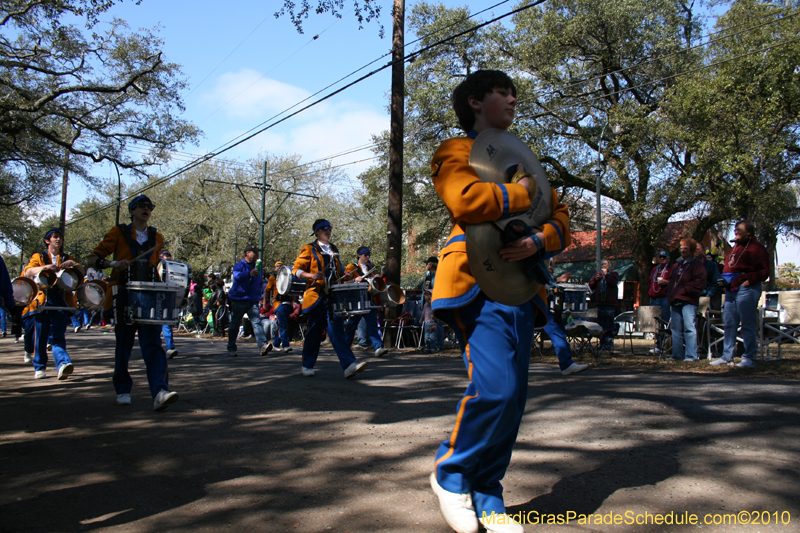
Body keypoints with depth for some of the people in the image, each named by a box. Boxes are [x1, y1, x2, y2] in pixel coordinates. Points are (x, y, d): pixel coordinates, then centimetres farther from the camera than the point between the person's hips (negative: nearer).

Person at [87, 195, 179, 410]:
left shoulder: (157, 237, 15)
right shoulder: (118, 233, 6)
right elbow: (93, 259, 1)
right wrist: (113, 263, -18)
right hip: (123, 297, -1)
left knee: (153, 344, -12)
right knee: (123, 346, 7)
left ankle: (159, 392, -22)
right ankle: (122, 391, 24)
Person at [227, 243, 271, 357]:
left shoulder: (257, 267, 16)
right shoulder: (239, 265, -3)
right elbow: (237, 276, -27)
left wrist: (261, 289, 14)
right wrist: (249, 273, -43)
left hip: (253, 301, 3)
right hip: (238, 300, -3)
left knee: (257, 322, -13)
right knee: (234, 325, 6)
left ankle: (263, 346, -25)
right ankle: (231, 349, 18)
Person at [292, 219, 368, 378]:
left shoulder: (334, 250, 19)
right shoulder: (309, 250, 2)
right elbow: (296, 269, -4)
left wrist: (345, 275, 8)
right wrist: (311, 275, -22)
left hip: (334, 296, 4)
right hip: (318, 296, -4)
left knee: (337, 330, -5)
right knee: (314, 332, 4)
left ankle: (349, 365, -16)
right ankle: (307, 366, 19)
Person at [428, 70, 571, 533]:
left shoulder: (523, 159, 27)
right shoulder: (455, 151, 6)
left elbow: (561, 220, 18)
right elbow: (466, 200, -17)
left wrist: (539, 241, -4)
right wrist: (521, 194, -3)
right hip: (477, 283, -7)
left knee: (513, 396, 4)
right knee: (496, 387, -19)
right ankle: (450, 471, 7)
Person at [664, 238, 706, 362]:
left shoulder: (697, 264, -2)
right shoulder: (677, 264, 21)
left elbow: (699, 283, -12)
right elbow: (671, 280, 27)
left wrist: (683, 290, -13)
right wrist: (670, 294, 12)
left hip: (688, 302, -7)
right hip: (675, 301, 8)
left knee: (689, 328, -11)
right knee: (676, 329, 8)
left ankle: (691, 355, -9)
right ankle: (677, 355, 14)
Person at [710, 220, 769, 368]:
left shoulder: (756, 248, -6)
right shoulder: (736, 246, 20)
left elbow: (764, 271, -11)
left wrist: (749, 280, -19)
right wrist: (724, 280, 13)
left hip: (746, 289, -8)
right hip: (731, 290, 9)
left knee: (748, 325, -2)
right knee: (729, 324, 9)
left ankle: (749, 358, 5)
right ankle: (727, 357, 15)